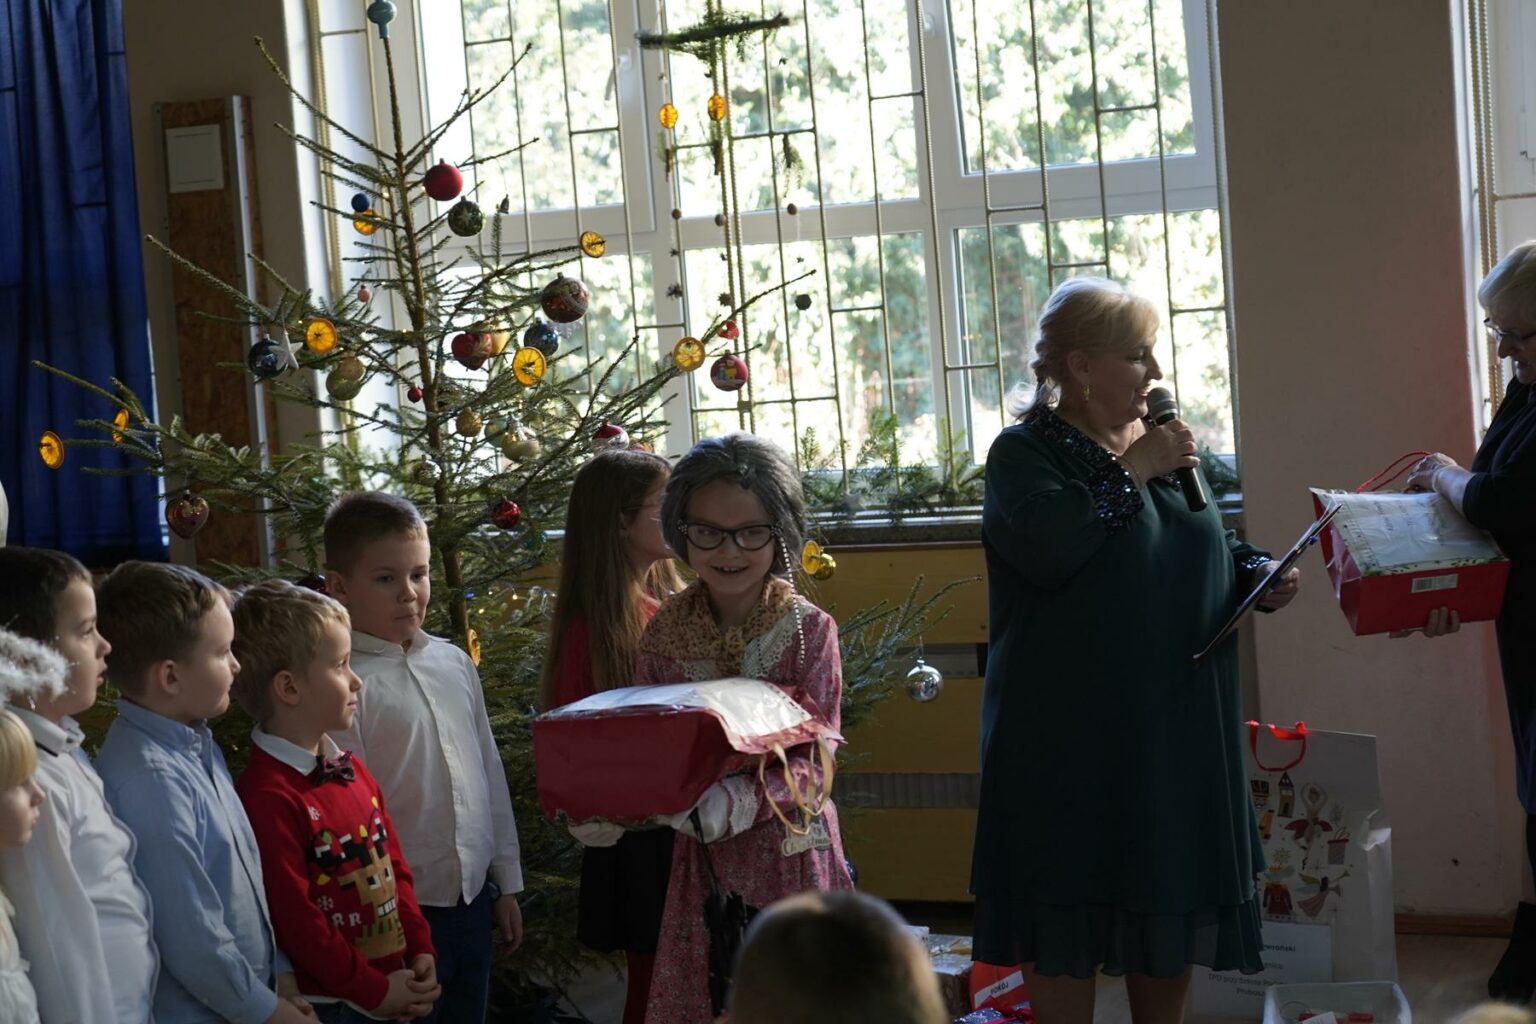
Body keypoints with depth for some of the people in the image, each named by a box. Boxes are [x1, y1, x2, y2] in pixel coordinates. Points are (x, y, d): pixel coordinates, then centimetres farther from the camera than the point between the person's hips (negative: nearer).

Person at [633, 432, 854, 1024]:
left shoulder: (809, 630, -8)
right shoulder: (664, 635, 1)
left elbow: (814, 759, -12)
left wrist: (743, 801, -30)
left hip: (790, 857, -2)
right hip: (700, 859, 2)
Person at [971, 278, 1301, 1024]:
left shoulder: (1161, 444, 13)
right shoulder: (1024, 451, -7)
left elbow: (1205, 553, 24)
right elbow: (1048, 547, -26)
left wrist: (1259, 577, 3)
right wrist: (1131, 472, -17)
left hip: (1178, 730, 7)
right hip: (1073, 738, -6)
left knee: (1173, 903, 12)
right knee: (1068, 914, 0)